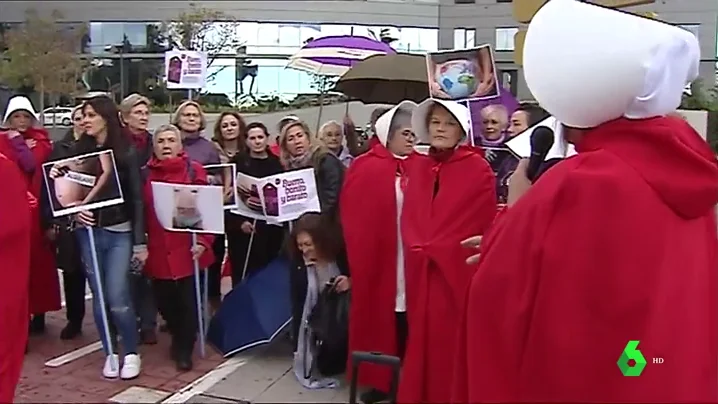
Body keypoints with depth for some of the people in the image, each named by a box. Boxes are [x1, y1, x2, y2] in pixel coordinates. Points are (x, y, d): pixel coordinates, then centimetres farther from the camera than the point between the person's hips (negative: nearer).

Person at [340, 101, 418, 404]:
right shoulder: (365, 169, -2)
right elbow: (354, 217, -5)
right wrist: (360, 255, -10)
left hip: (411, 258, 2)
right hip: (378, 256, -2)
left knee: (409, 320, 5)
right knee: (381, 316, 7)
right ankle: (380, 379, 21)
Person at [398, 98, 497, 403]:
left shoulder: (478, 169, -4)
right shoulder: (418, 166, 11)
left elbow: (485, 222, -8)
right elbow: (408, 217, 12)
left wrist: (436, 249, -8)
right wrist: (419, 248, -3)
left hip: (459, 271, -4)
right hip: (421, 271, 5)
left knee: (451, 341, 1)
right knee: (422, 340, 11)